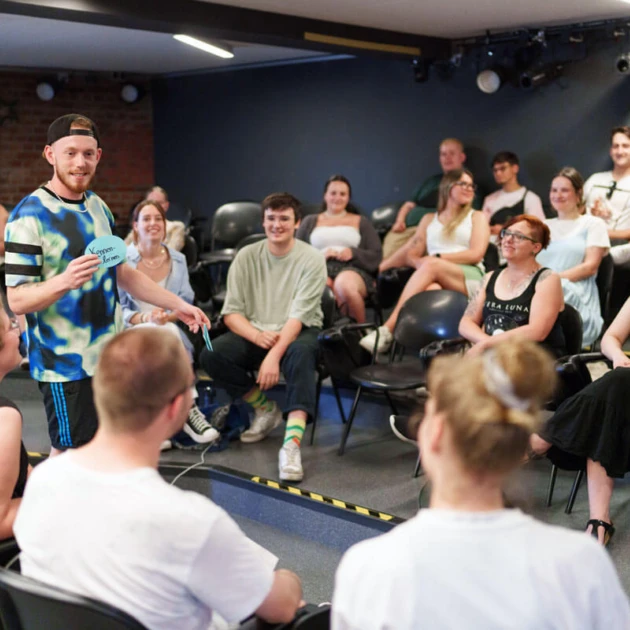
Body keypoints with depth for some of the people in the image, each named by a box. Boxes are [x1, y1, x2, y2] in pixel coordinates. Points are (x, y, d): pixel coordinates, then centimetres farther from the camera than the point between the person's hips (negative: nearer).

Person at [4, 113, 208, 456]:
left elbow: (122, 271, 20)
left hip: (112, 356, 7)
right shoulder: (30, 216, -14)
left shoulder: (98, 206, 10)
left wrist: (177, 304, 15)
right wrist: (64, 281, -36)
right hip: (67, 364, -7)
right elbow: (17, 300, -18)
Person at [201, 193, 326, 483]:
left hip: (296, 333, -3)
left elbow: (299, 315, -16)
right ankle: (265, 408, -1)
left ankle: (292, 443, -45)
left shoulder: (311, 259, -7)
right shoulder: (247, 256, 2)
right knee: (211, 355, -24)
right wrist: (257, 336, -22)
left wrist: (274, 355, -29)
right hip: (254, 332, 3)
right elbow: (231, 312, -2)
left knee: (301, 353, -38)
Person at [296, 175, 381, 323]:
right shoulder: (310, 221, 27)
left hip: (352, 269, 0)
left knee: (345, 286, -41)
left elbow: (377, 256, 15)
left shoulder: (361, 222, 25)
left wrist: (353, 253, -5)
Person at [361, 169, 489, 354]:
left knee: (431, 265, -34)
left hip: (470, 279, -2)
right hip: (434, 278, 2)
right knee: (431, 290, -38)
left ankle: (387, 329, -42)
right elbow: (411, 252, 16)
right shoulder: (429, 219, 26)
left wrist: (438, 257, -6)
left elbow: (476, 254, 3)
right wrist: (378, 268, 4)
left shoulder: (477, 217, 18)